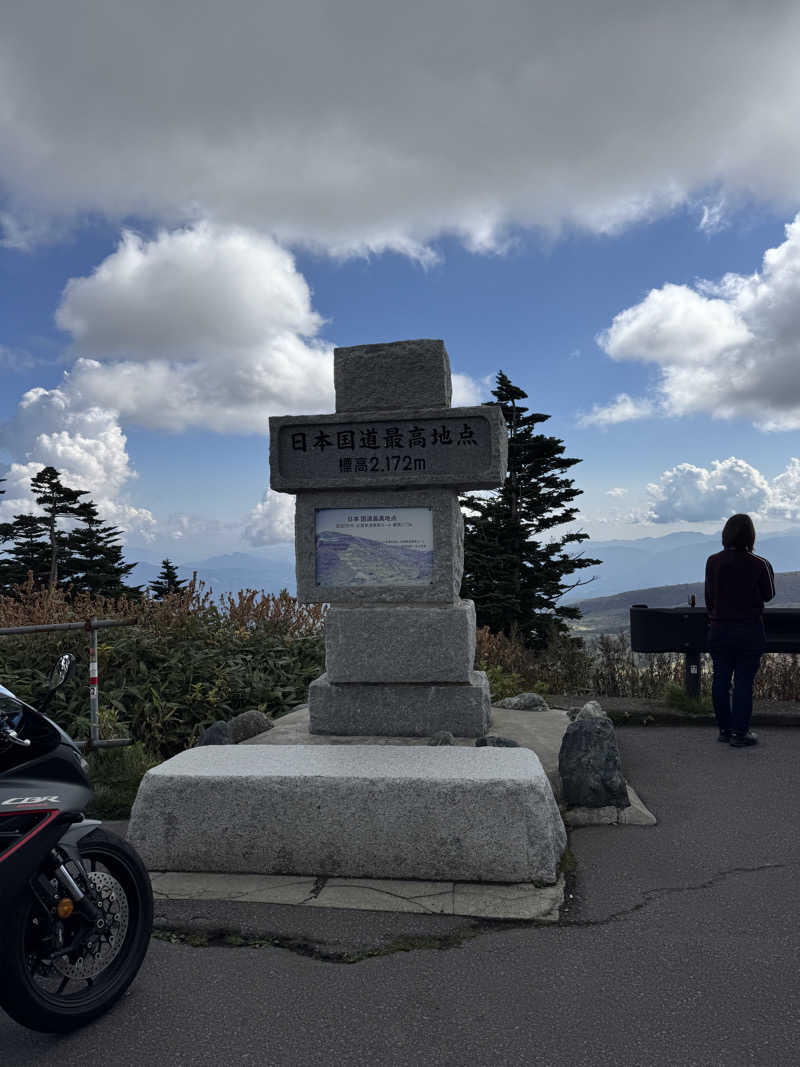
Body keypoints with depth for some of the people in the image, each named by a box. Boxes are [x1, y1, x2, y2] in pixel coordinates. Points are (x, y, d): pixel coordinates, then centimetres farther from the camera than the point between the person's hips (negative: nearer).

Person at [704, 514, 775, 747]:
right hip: (749, 630, -3)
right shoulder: (759, 564, -12)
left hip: (719, 629, 3)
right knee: (744, 681, 3)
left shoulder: (713, 562, -4)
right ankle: (739, 732, 6)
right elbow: (768, 595, 3)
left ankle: (724, 729, 19)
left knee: (720, 679, 10)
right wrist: (769, 573, 20)